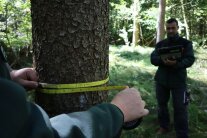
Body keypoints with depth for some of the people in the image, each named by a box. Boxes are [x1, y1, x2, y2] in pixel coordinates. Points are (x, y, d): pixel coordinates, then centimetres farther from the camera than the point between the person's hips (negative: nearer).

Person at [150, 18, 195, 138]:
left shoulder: (186, 43, 0)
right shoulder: (160, 44, 9)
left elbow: (190, 60, -12)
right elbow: (153, 59, -3)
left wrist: (176, 63, -32)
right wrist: (162, 60, -25)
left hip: (178, 80, -3)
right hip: (161, 79, 4)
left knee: (180, 108, -4)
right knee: (161, 104, 14)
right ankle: (164, 126, 33)